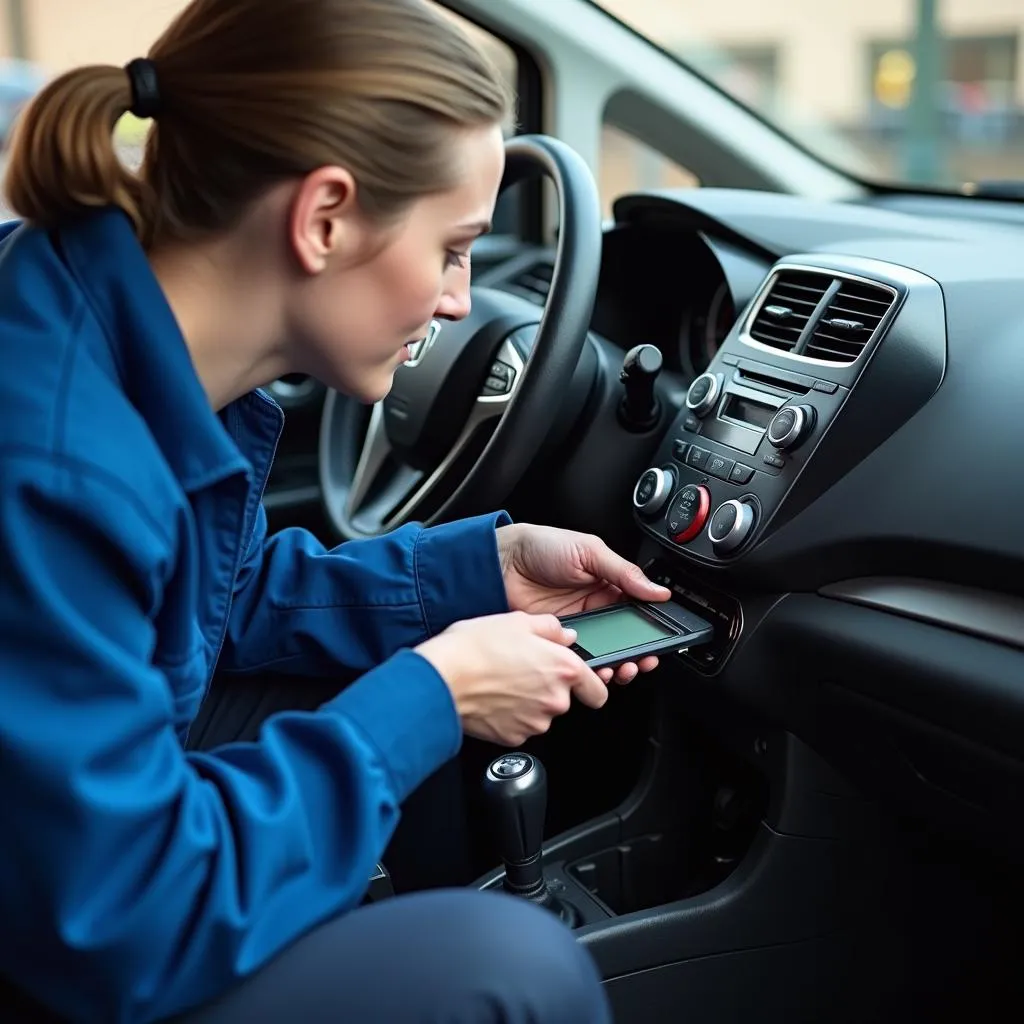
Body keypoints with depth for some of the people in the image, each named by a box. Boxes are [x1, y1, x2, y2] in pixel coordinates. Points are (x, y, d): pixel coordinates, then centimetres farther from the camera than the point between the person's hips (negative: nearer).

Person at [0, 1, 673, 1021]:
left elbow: (215, 601, 9)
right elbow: (114, 932, -27)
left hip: (84, 848, 8)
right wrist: (431, 698, -20)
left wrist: (478, 570, 0)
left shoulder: (153, 350, -7)